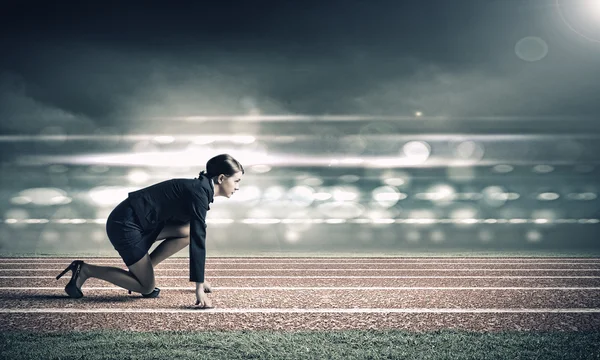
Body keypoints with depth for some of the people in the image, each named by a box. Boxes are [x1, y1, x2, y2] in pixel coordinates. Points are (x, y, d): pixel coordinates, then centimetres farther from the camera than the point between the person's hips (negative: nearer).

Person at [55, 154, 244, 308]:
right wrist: (199, 287, -23)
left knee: (187, 232, 2)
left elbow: (197, 236, 20)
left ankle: (142, 271, 8)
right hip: (125, 225, -9)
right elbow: (198, 240, -22)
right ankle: (85, 270, 4)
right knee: (147, 288, 0)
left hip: (138, 222, 9)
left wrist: (200, 279, 24)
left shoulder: (199, 189, 11)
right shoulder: (199, 193, -17)